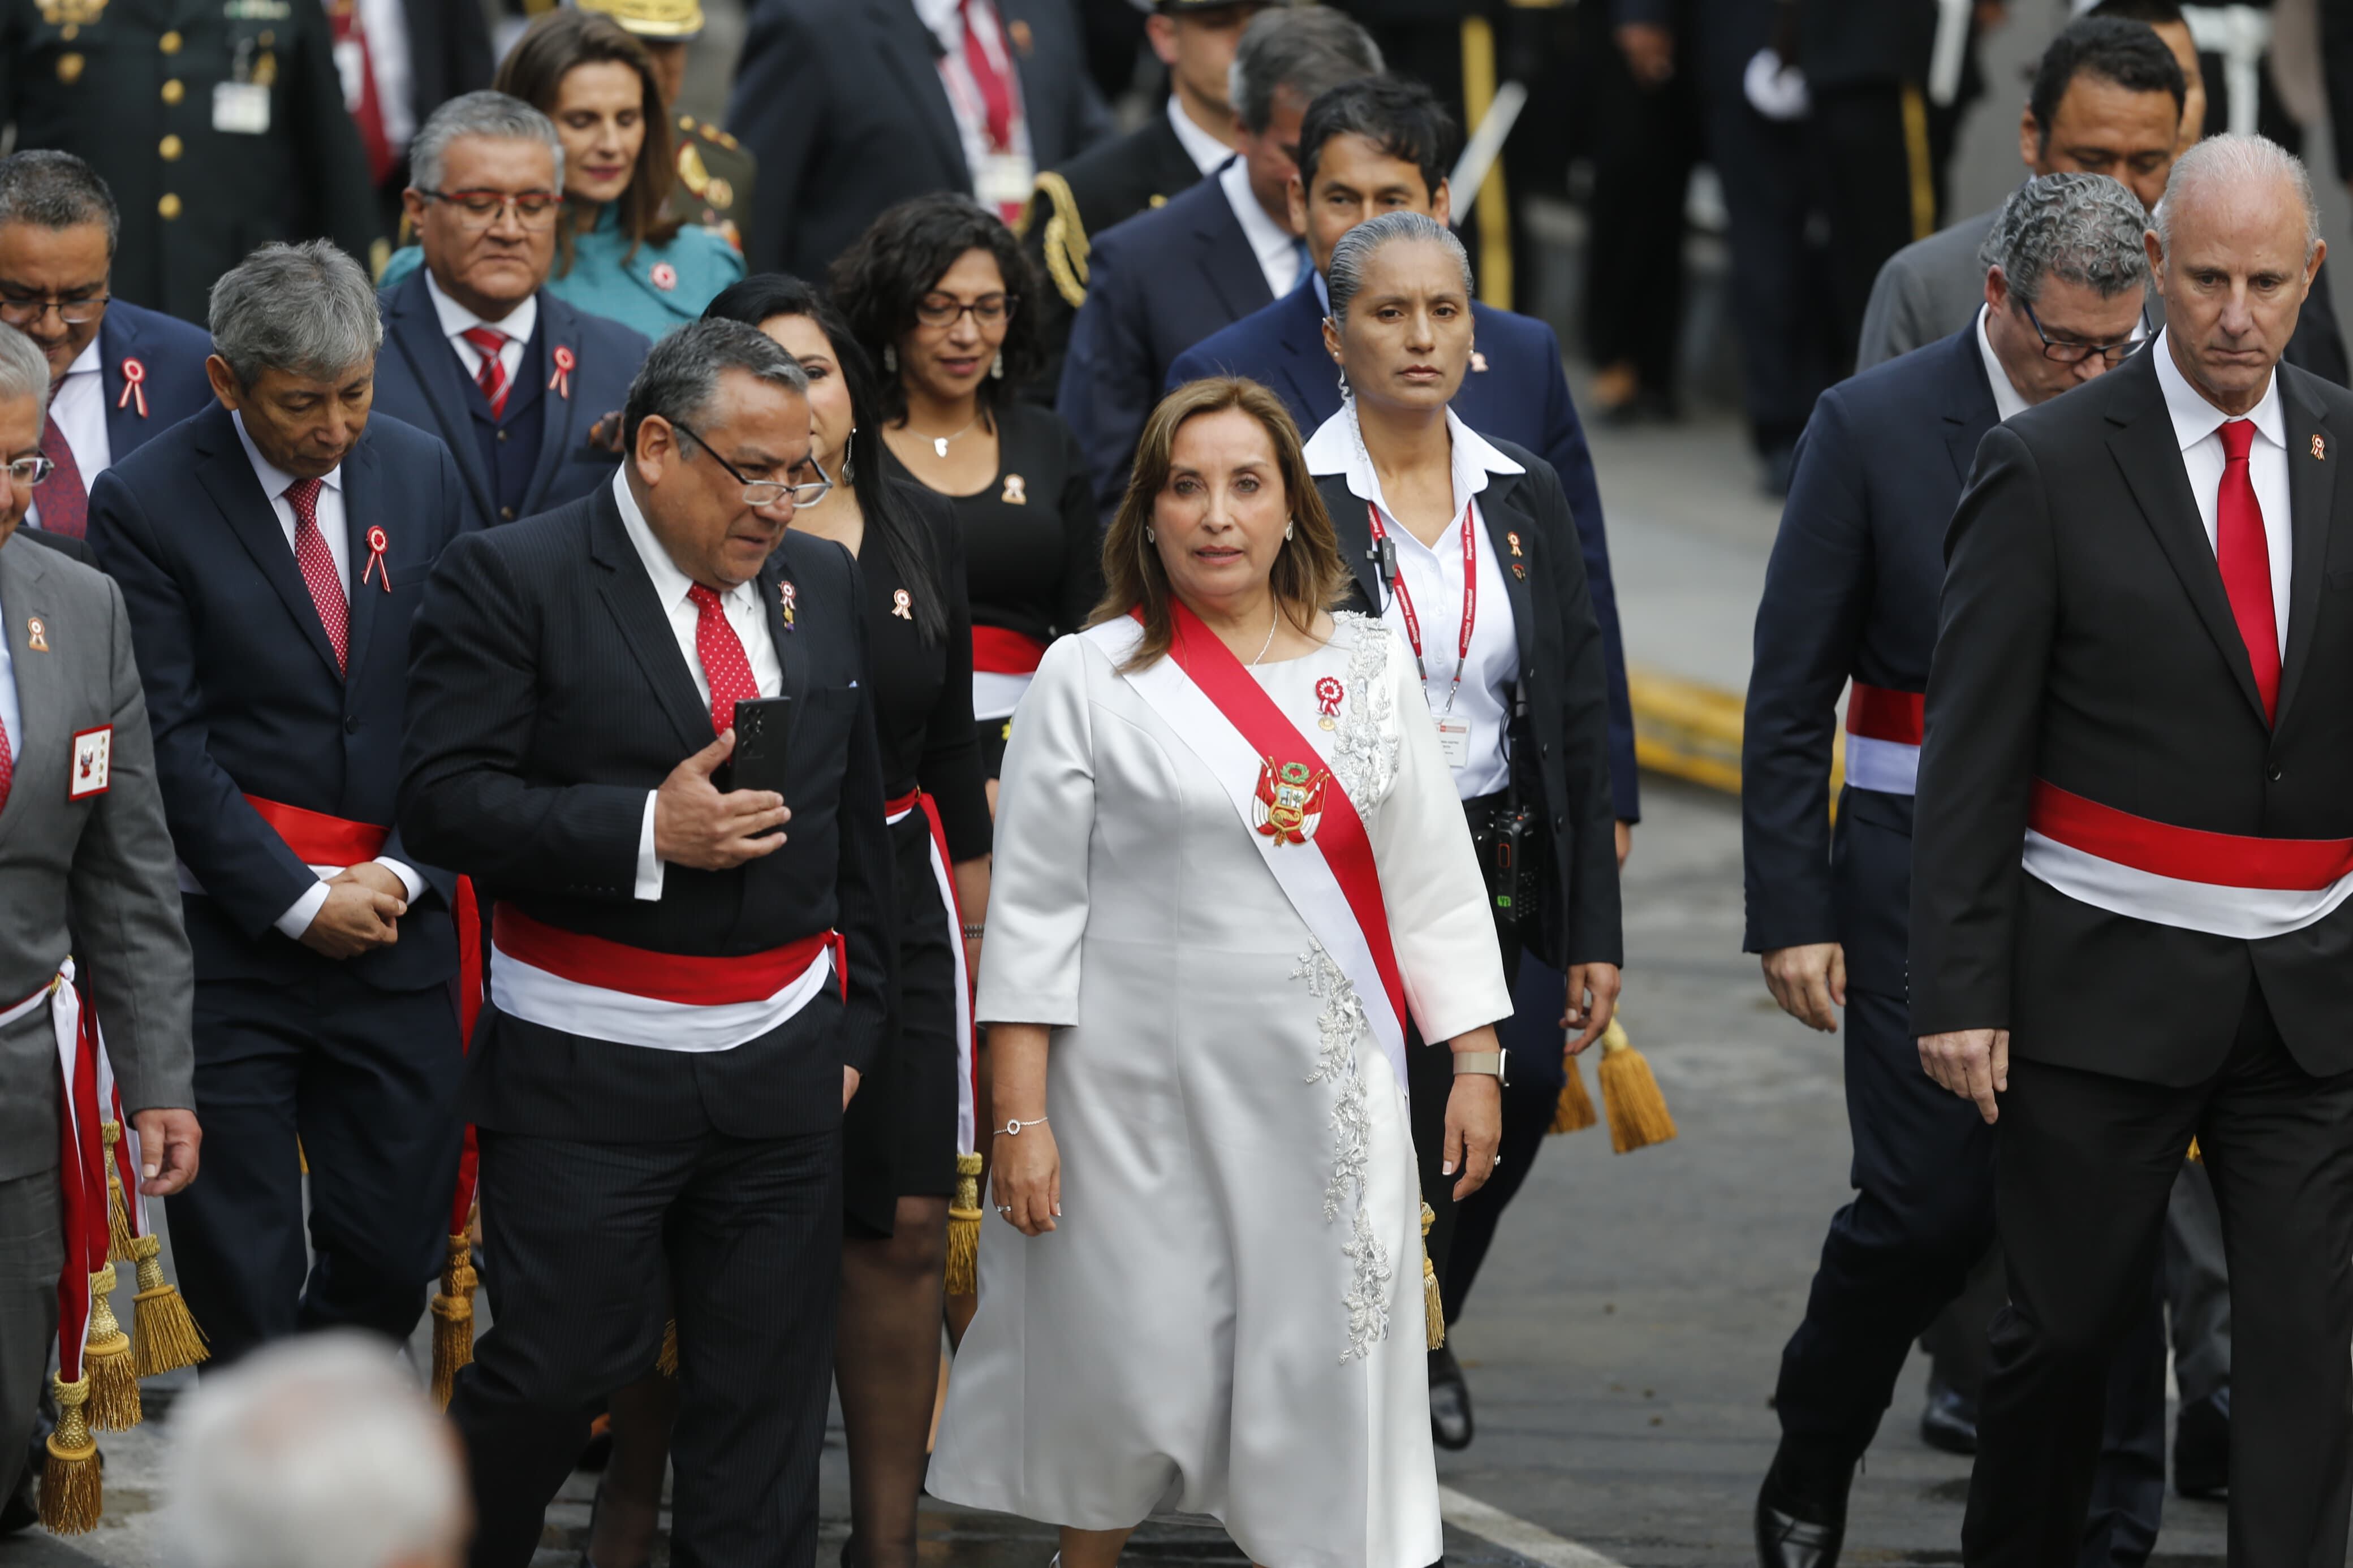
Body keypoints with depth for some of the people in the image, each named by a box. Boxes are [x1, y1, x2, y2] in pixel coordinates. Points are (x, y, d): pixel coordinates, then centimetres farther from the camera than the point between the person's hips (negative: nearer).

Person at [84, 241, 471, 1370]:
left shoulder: (420, 474, 7)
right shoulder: (146, 503, -6)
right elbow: (168, 739, -9)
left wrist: (406, 871, -4)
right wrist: (295, 899, -11)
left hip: (395, 926, 3)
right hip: (229, 933, -3)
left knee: (398, 1237, 3)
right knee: (241, 1268, -2)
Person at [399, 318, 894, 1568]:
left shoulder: (821, 585, 11)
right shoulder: (511, 579, -8)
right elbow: (445, 798, -14)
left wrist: (854, 1019, 15)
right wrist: (647, 833, -22)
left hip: (782, 1069, 5)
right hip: (586, 1075, -5)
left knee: (768, 1385, 6)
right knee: (559, 1362, -4)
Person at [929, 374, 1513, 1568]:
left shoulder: (1365, 671, 8)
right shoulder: (1089, 677, -1)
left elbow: (1433, 880, 12)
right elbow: (1032, 908, -2)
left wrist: (1474, 1062, 6)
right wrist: (1018, 1115, -7)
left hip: (1325, 1091, 2)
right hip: (1139, 1096, -2)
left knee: (1316, 1372, 1)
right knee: (1126, 1373, 3)